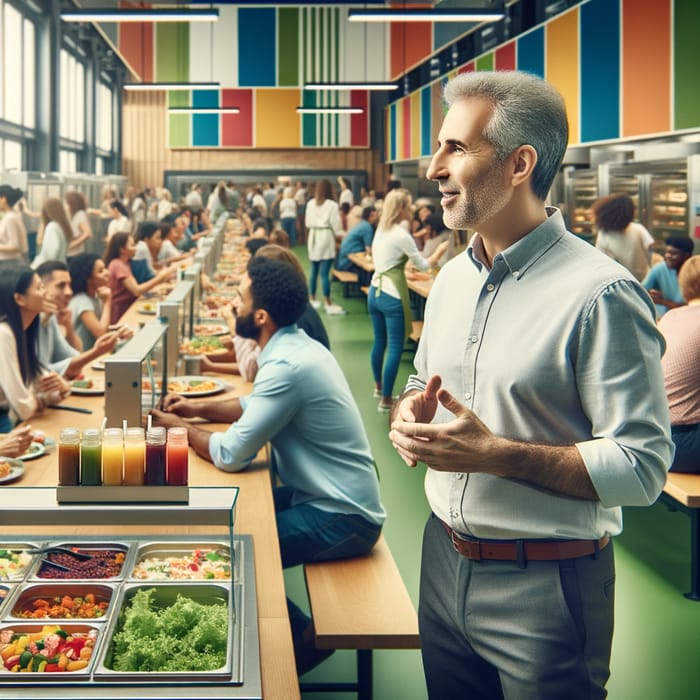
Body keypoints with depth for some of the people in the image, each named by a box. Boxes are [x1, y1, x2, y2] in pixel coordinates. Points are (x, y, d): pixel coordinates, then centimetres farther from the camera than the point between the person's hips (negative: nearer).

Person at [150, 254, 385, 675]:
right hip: (333, 496, 9)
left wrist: (181, 428, -6)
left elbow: (230, 455, -24)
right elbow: (259, 405, 23)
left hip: (343, 516, -9)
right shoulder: (296, 346, 5)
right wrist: (199, 409, 9)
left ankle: (303, 638, 9)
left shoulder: (287, 365, -26)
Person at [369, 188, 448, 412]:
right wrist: (440, 250, 10)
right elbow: (423, 265, -5)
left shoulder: (381, 230, 9)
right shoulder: (401, 235, -15)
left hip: (375, 291, 9)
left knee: (379, 342, 21)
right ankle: (386, 400, -1)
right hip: (392, 295, -9)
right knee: (395, 348, -3)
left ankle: (379, 387, 35)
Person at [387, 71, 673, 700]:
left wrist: (496, 455, -25)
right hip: (445, 560, 7)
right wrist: (409, 415, -2)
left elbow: (643, 466, -22)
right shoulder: (454, 277, 7)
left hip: (546, 586, -7)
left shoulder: (599, 294, -18)